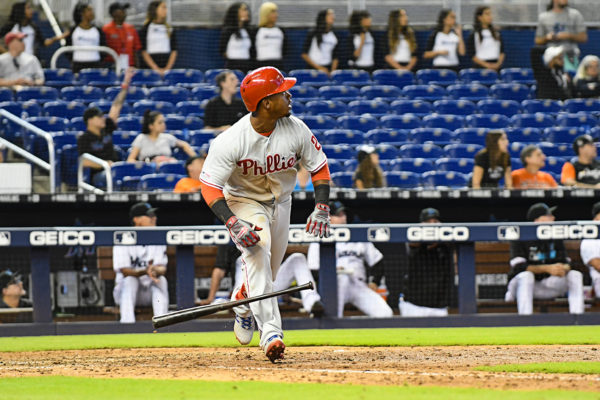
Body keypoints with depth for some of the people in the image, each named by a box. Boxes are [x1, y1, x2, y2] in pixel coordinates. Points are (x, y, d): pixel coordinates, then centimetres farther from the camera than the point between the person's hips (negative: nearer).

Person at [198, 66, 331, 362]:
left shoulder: (296, 130, -18)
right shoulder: (231, 140, -29)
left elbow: (319, 166, -4)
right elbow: (209, 184, -25)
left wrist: (322, 208, -17)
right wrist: (233, 223, -38)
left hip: (280, 202, 5)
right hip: (243, 201, -5)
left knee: (269, 270, 12)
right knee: (257, 253, -27)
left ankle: (242, 301, 47)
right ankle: (271, 332, -34)